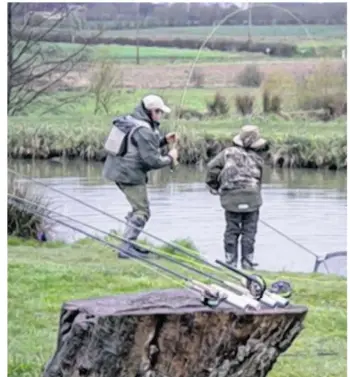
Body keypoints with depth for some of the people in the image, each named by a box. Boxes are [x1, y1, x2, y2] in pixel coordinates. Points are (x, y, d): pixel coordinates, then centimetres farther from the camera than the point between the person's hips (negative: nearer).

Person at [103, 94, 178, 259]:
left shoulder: (130, 121, 11)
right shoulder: (143, 131, -20)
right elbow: (152, 160, -22)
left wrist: (164, 140, 13)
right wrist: (170, 158, -4)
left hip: (117, 171, 10)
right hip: (130, 175, -10)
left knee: (138, 208, 22)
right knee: (142, 211, -4)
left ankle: (130, 244, 26)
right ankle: (126, 247, -7)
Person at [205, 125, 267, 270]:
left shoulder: (228, 153, 3)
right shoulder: (257, 159, 0)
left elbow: (212, 167, -1)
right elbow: (258, 179, 2)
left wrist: (214, 186, 12)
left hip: (231, 199, 2)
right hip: (251, 199, -1)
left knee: (231, 231, 10)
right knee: (249, 232, 6)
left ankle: (230, 263, 9)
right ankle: (247, 264, 7)